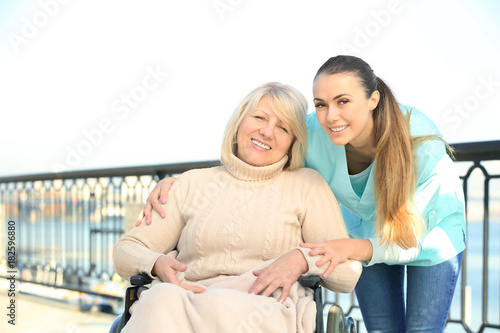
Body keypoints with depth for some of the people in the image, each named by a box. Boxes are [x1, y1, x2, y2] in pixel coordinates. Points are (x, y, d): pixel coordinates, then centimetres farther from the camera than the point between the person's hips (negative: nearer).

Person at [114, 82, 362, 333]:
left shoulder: (308, 186, 15)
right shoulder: (193, 184, 20)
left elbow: (348, 274, 9)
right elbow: (125, 250, 17)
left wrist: (303, 258, -12)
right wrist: (156, 263, -7)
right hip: (186, 307, 1)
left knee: (216, 304, -38)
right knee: (161, 297, -37)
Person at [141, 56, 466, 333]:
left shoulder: (421, 139, -38)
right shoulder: (312, 133, -31)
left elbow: (409, 239, -34)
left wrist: (349, 248, -54)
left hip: (432, 224, -2)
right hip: (366, 225, 2)